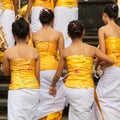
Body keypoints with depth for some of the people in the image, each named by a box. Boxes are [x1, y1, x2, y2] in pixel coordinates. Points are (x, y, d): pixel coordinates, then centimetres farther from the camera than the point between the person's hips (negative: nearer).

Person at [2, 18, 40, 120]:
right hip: (33, 89, 3)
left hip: (17, 90, -3)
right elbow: (37, 74, 3)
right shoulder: (35, 52, -1)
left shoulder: (8, 52, -6)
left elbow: (5, 73, 6)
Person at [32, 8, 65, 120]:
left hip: (39, 70, 2)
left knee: (41, 99, 10)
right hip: (53, 69, -2)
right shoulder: (58, 34, 0)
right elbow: (62, 55, -2)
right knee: (56, 100, 10)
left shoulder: (34, 35, 5)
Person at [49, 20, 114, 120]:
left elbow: (58, 74, 7)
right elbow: (111, 61, 0)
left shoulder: (66, 51, 1)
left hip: (70, 89, 1)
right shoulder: (91, 49, -1)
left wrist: (52, 86, 25)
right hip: (86, 89, -1)